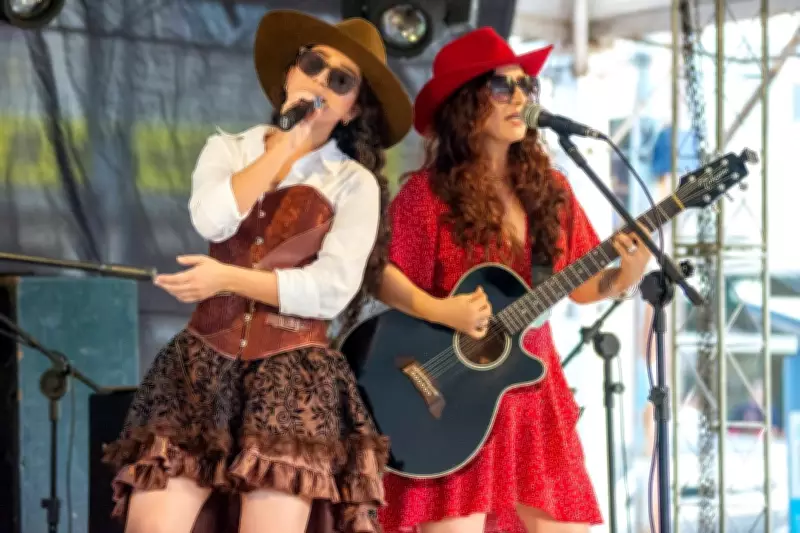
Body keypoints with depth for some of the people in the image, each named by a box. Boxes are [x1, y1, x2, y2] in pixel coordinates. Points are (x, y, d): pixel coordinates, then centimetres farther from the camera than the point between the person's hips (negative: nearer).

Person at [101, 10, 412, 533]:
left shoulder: (355, 183, 4)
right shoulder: (229, 149, 13)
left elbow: (332, 291, -9)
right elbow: (212, 220, -10)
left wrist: (227, 279, -13)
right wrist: (287, 143, -6)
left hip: (294, 369, -2)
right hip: (204, 361, 2)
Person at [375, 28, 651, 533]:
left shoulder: (549, 189, 9)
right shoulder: (429, 192, -5)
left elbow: (581, 286, 11)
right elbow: (379, 273, -9)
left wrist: (626, 274, -8)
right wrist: (441, 311, -22)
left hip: (533, 390, 5)